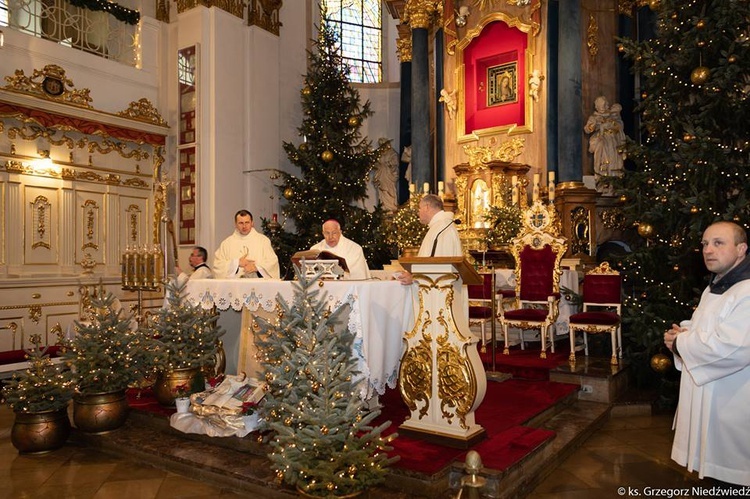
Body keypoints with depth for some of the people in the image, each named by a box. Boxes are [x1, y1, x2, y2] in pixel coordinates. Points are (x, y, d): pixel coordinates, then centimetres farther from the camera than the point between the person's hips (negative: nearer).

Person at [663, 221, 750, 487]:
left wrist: (679, 342, -17)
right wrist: (683, 333, 1)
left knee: (729, 474, 5)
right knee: (712, 466, 21)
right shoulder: (714, 289, 11)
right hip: (706, 397, 9)